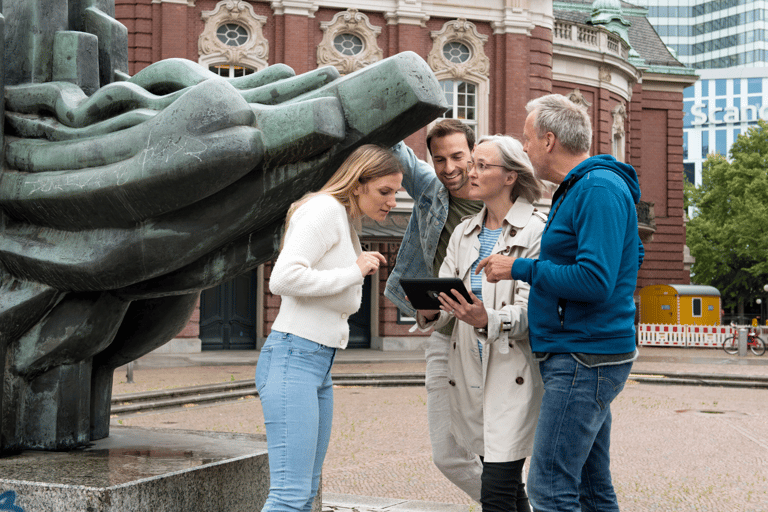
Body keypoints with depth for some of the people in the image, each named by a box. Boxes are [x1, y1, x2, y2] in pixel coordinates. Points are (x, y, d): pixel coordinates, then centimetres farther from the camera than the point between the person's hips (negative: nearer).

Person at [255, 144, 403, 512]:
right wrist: (354, 272, -13)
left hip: (320, 364, 10)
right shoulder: (325, 209, -8)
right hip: (292, 357, -10)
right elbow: (284, 278, -21)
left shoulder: (345, 222, 22)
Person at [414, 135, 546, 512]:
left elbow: (531, 307, -13)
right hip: (471, 368, 6)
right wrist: (430, 311, -15)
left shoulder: (536, 230, -5)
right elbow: (445, 292, 9)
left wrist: (487, 320, -31)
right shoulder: (464, 233, 16)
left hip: (513, 369, -6)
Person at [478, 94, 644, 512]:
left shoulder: (599, 190, -15)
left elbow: (595, 281, -24)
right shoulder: (577, 189, 18)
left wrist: (520, 269, -15)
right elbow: (630, 256, 27)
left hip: (586, 358, -11)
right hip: (579, 355, 11)